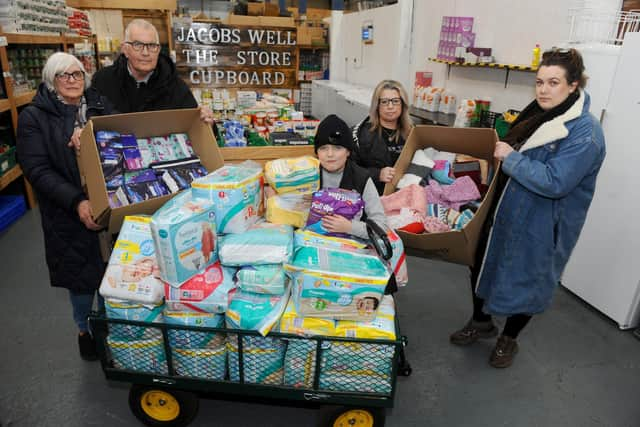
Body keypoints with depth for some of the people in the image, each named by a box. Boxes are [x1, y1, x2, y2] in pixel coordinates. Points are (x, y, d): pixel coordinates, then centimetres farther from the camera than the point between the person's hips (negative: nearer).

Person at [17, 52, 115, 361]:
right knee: (81, 274, 11)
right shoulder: (34, 117, -4)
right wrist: (77, 202, -24)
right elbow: (37, 170, -11)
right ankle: (85, 329, 37)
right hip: (69, 213, -2)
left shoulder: (100, 105, 5)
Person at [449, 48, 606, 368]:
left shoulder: (584, 133, -21)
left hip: (540, 228, -8)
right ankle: (481, 322, 41)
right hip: (505, 213, 8)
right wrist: (497, 155, 6)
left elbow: (554, 182, -28)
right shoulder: (538, 116, 4)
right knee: (485, 266, 18)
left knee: (525, 280, 11)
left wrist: (510, 158, -24)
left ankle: (508, 339, 37)